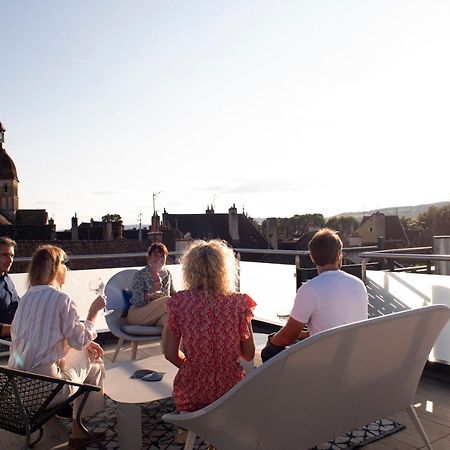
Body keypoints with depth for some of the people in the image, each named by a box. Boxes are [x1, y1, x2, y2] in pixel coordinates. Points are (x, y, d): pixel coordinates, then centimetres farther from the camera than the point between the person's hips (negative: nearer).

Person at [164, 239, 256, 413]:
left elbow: (170, 354, -2)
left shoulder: (179, 302, -8)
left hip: (191, 392, 0)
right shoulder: (238, 302, -8)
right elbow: (249, 354, -1)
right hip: (230, 388, 0)